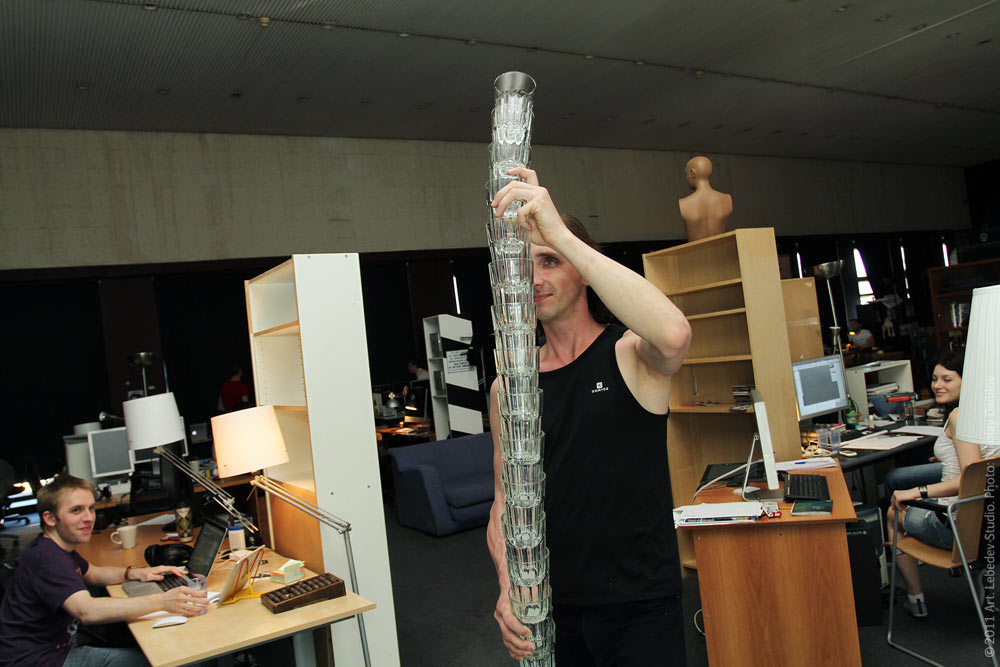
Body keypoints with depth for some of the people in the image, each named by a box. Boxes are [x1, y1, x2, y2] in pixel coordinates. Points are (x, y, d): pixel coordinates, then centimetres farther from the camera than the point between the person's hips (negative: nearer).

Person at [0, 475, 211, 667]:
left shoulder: (59, 548, 9)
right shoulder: (46, 558, -24)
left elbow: (92, 573, 27)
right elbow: (86, 610, -39)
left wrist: (136, 573, 6)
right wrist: (161, 602, -46)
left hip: (59, 649, 10)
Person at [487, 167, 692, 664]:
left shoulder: (630, 356, -10)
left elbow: (674, 335, -36)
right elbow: (504, 501, 5)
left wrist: (558, 232, -36)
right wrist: (509, 585, -13)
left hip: (642, 609, -4)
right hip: (552, 609, 4)